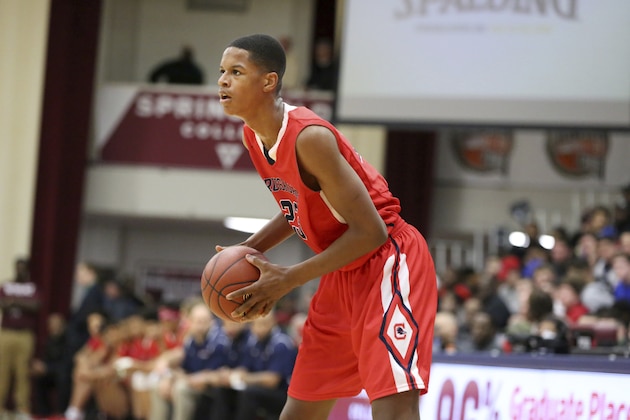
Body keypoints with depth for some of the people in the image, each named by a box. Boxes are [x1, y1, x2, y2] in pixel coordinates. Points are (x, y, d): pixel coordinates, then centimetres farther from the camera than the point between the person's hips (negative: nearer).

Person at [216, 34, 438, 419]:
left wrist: (289, 279, -22)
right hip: (342, 276, 10)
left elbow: (370, 231, -25)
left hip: (386, 263, -10)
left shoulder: (309, 137, -25)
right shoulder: (253, 138, 3)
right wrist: (251, 250, 3)